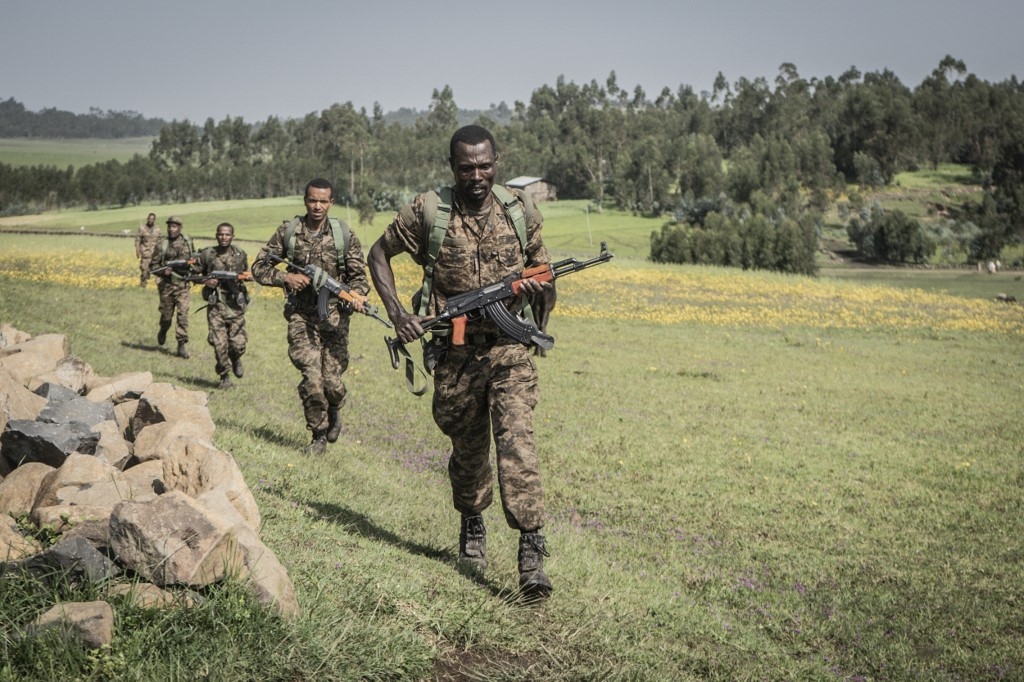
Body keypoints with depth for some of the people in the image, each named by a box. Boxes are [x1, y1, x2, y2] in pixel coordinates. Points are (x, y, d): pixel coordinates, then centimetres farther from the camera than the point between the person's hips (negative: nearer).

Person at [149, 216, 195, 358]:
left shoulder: (188, 242, 5)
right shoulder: (162, 244, -1)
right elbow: (153, 265, 2)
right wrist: (163, 271, -16)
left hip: (183, 284, 0)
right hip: (167, 284, 0)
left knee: (183, 314, -10)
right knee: (166, 314, 10)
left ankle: (182, 345, -8)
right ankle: (163, 331, 43)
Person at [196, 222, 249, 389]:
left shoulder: (241, 255, 4)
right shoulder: (207, 254, 1)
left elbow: (246, 273, 18)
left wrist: (242, 277, -3)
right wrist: (205, 281, -10)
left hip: (236, 305, 0)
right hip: (215, 305, 0)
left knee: (238, 343, -6)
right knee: (219, 344, -4)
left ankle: (235, 359, 30)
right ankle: (225, 377, 12)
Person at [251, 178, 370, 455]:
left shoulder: (345, 235, 0)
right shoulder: (287, 232, 1)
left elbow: (359, 276, 4)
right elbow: (259, 267, 5)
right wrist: (285, 277, -13)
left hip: (334, 316, 0)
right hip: (301, 316, 0)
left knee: (331, 381, -3)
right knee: (311, 378, -14)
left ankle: (334, 411, 34)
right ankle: (319, 436, 5)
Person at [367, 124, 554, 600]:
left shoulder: (520, 211, 0)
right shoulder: (426, 212, -4)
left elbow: (538, 266, 16)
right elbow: (378, 254, 8)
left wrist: (537, 285, -8)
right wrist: (397, 314, -3)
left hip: (510, 349, 0)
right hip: (456, 351, 1)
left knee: (516, 439, -14)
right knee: (468, 446, 14)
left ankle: (531, 548, -14)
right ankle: (472, 526, 38)